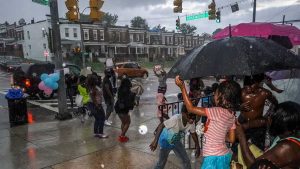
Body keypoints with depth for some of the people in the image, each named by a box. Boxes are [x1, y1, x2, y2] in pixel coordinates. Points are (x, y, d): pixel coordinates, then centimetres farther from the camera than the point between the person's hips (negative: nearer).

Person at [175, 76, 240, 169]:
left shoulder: (217, 112, -22)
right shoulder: (231, 115, 1)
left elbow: (191, 108, -21)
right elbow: (231, 139, 8)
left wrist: (182, 87, -18)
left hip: (213, 157, -8)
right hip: (224, 155, 8)